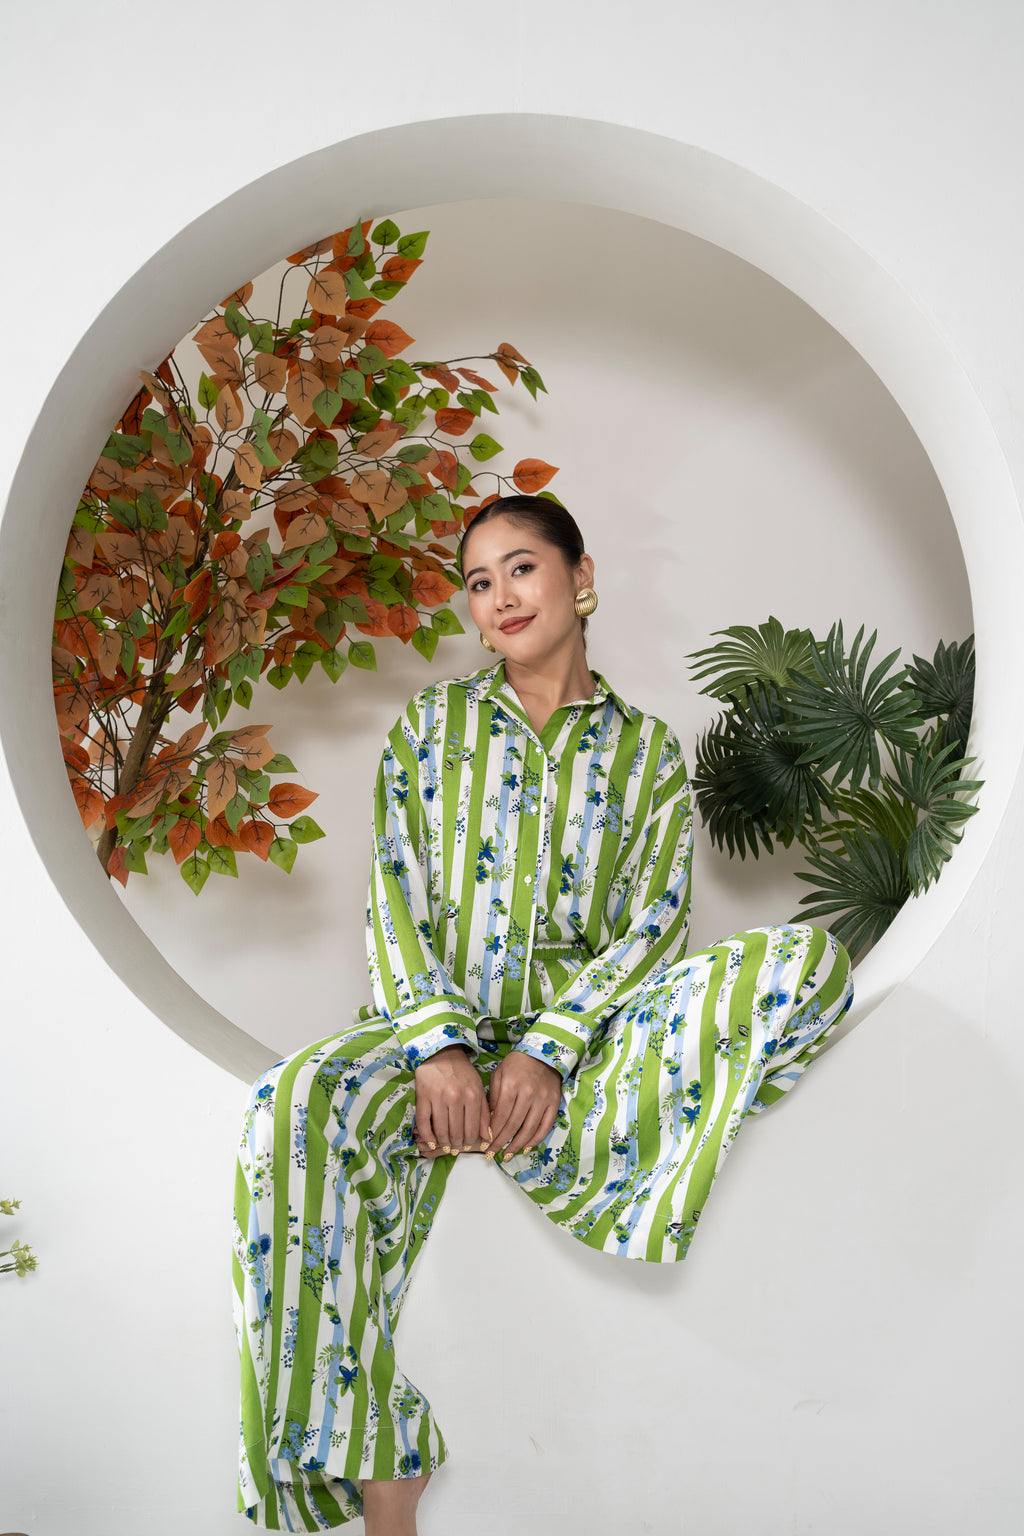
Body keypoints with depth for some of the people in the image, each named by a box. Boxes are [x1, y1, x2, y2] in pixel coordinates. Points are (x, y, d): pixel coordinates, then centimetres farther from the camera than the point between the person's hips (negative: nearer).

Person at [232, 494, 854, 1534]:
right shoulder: (429, 725, 14)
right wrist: (439, 1047, -15)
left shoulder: (647, 752, 12)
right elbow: (394, 899, 3)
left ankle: (547, 1145, -31)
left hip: (582, 1031, 0)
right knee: (293, 1111, -35)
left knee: (809, 959, -24)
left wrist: (548, 1050, -17)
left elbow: (651, 927, 0)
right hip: (436, 1026, 0)